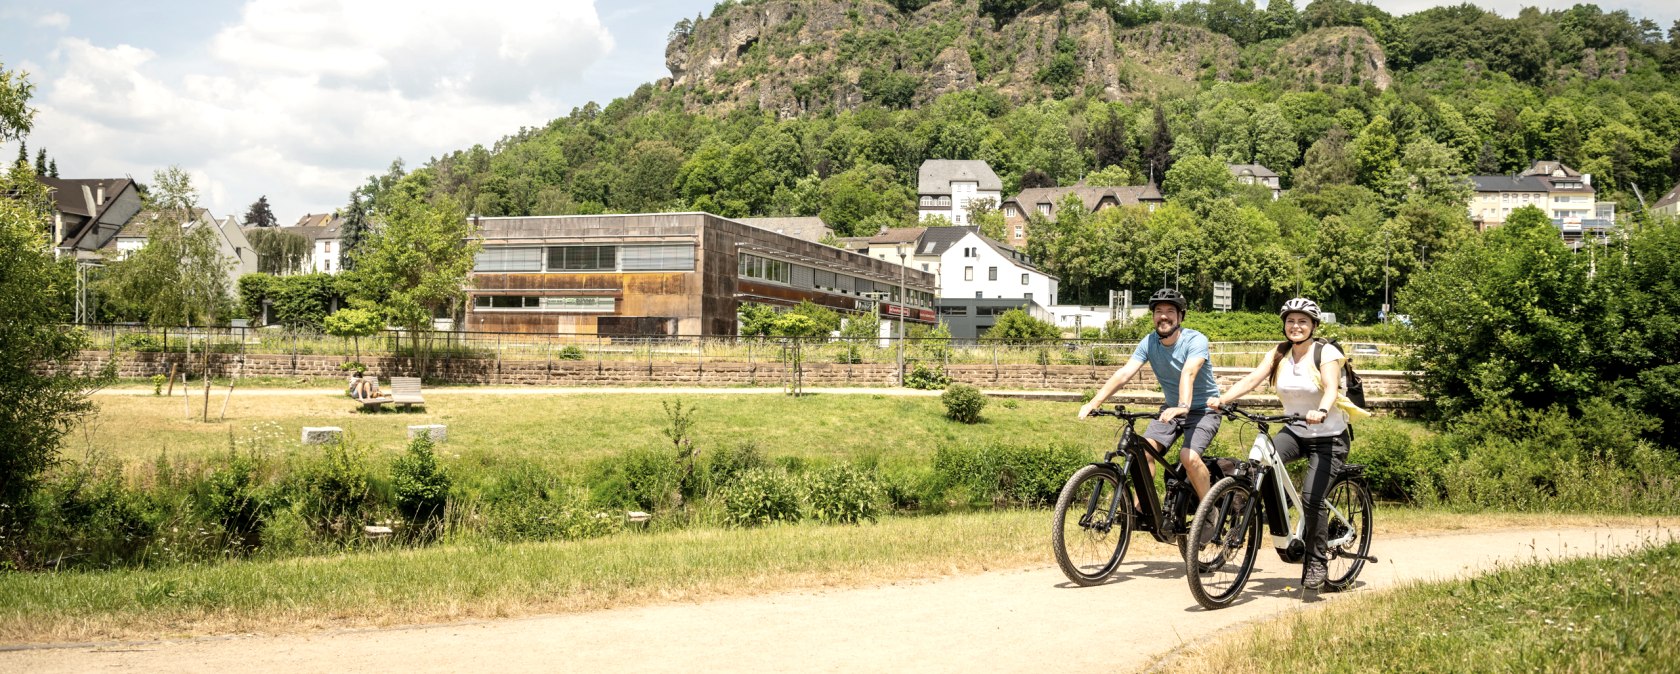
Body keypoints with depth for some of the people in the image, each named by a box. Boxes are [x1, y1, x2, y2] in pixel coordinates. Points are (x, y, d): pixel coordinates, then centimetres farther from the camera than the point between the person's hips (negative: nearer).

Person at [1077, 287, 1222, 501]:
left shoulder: (1195, 340, -21)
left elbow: (1188, 373, -39)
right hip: (1172, 410, 5)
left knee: (1189, 456, -27)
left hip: (1203, 410, -5)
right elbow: (1124, 373, -19)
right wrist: (1094, 402, -33)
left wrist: (1183, 407, -57)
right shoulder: (1149, 343, -9)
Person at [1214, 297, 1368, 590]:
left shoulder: (1326, 353, -12)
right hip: (1295, 431, 4)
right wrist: (1221, 399, -30)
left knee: (1312, 497, -17)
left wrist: (1322, 411, -51)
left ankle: (1317, 561, 1)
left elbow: (1331, 388, -28)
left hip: (1329, 436, -4)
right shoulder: (1277, 355, 1)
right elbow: (1252, 379, -13)